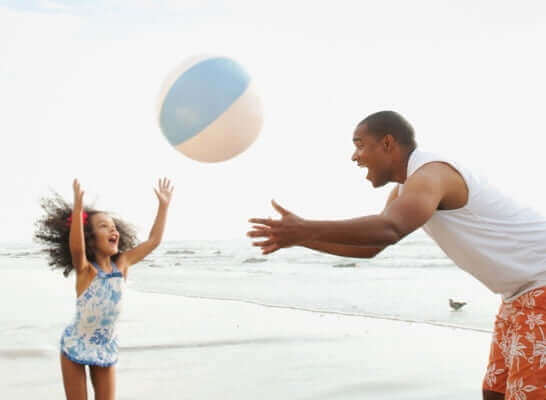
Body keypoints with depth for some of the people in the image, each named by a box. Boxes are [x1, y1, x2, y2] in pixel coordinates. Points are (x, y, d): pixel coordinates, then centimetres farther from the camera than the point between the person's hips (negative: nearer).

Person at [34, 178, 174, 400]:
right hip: (76, 345, -4)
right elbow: (76, 248, -42)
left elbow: (153, 241, -1)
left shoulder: (122, 265, -6)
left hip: (107, 347, 4)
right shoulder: (85, 270, -20)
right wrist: (78, 207, -54)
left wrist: (163, 205, -6)